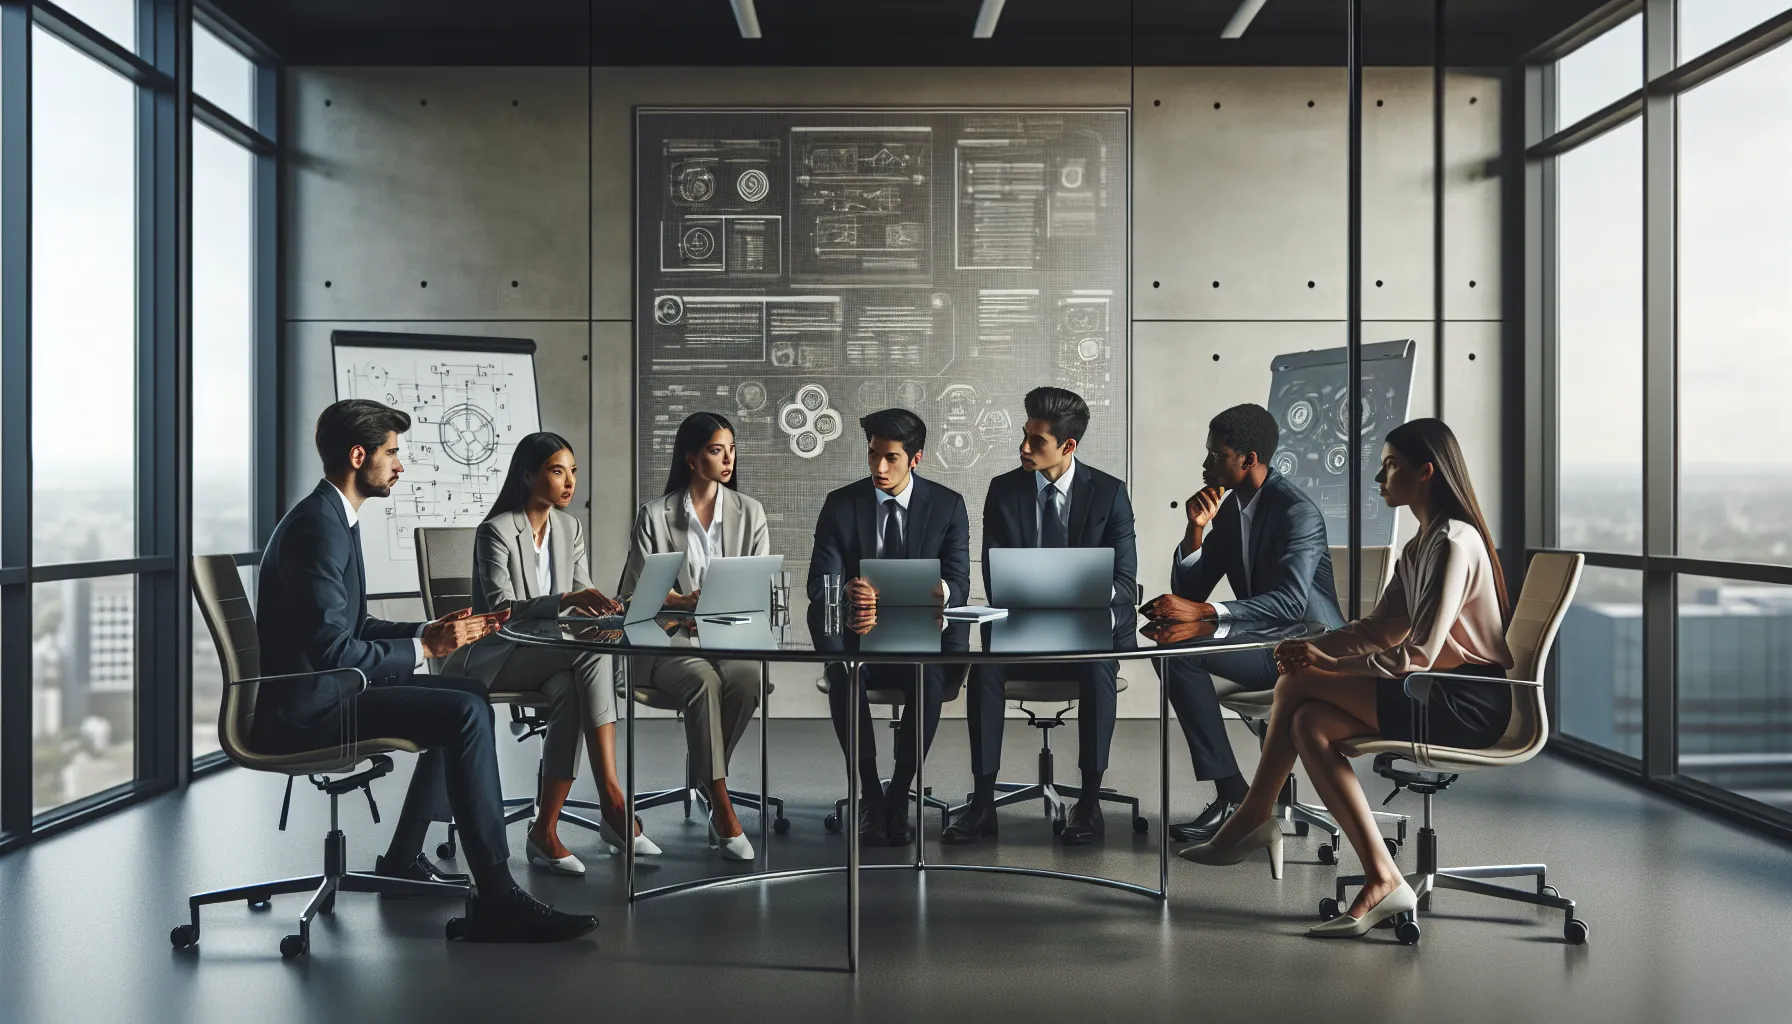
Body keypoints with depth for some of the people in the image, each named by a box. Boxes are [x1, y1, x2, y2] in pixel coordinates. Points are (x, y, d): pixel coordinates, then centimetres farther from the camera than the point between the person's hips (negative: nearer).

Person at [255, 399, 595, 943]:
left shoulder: (336, 519, 14)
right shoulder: (317, 529, -19)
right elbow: (334, 652, -24)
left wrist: (432, 630, 6)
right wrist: (424, 648, -14)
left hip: (325, 690, 11)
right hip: (306, 708, -11)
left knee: (471, 694, 16)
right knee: (465, 713, -22)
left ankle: (403, 858, 19)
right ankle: (496, 898, -22)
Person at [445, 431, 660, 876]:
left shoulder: (569, 527, 9)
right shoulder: (496, 531, -12)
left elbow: (582, 595, 9)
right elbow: (500, 607, -23)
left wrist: (601, 606, -16)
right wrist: (564, 600, -38)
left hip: (550, 655, 6)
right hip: (495, 658, -6)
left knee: (570, 689, -32)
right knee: (591, 654, -31)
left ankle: (546, 829, -31)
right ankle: (612, 799, -32)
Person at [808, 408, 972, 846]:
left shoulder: (948, 505, 1)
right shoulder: (840, 504, 2)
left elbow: (959, 584, -5)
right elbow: (819, 583, -6)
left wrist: (941, 592, -31)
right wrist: (846, 596, -31)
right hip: (857, 637, 1)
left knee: (930, 680, -34)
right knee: (842, 677, -33)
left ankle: (898, 798, -17)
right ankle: (869, 796, -17)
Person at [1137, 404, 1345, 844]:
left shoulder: (1297, 511, -17)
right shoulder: (1228, 505, 9)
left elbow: (1290, 601, -30)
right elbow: (1187, 591, 8)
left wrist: (1202, 611, -37)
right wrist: (1197, 528, -8)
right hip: (1262, 642, 9)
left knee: (1181, 654, -24)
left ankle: (1234, 798, -18)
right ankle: (1230, 793, -15)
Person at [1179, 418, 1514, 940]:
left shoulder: (1453, 542, -16)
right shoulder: (1422, 543, 16)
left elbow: (1418, 653, -22)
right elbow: (1381, 626, 16)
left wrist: (1328, 663, -14)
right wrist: (1316, 647, -2)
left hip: (1468, 702, -10)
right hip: (1442, 694, 10)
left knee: (1296, 686, -15)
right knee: (1310, 724, -9)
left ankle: (1252, 820, -2)